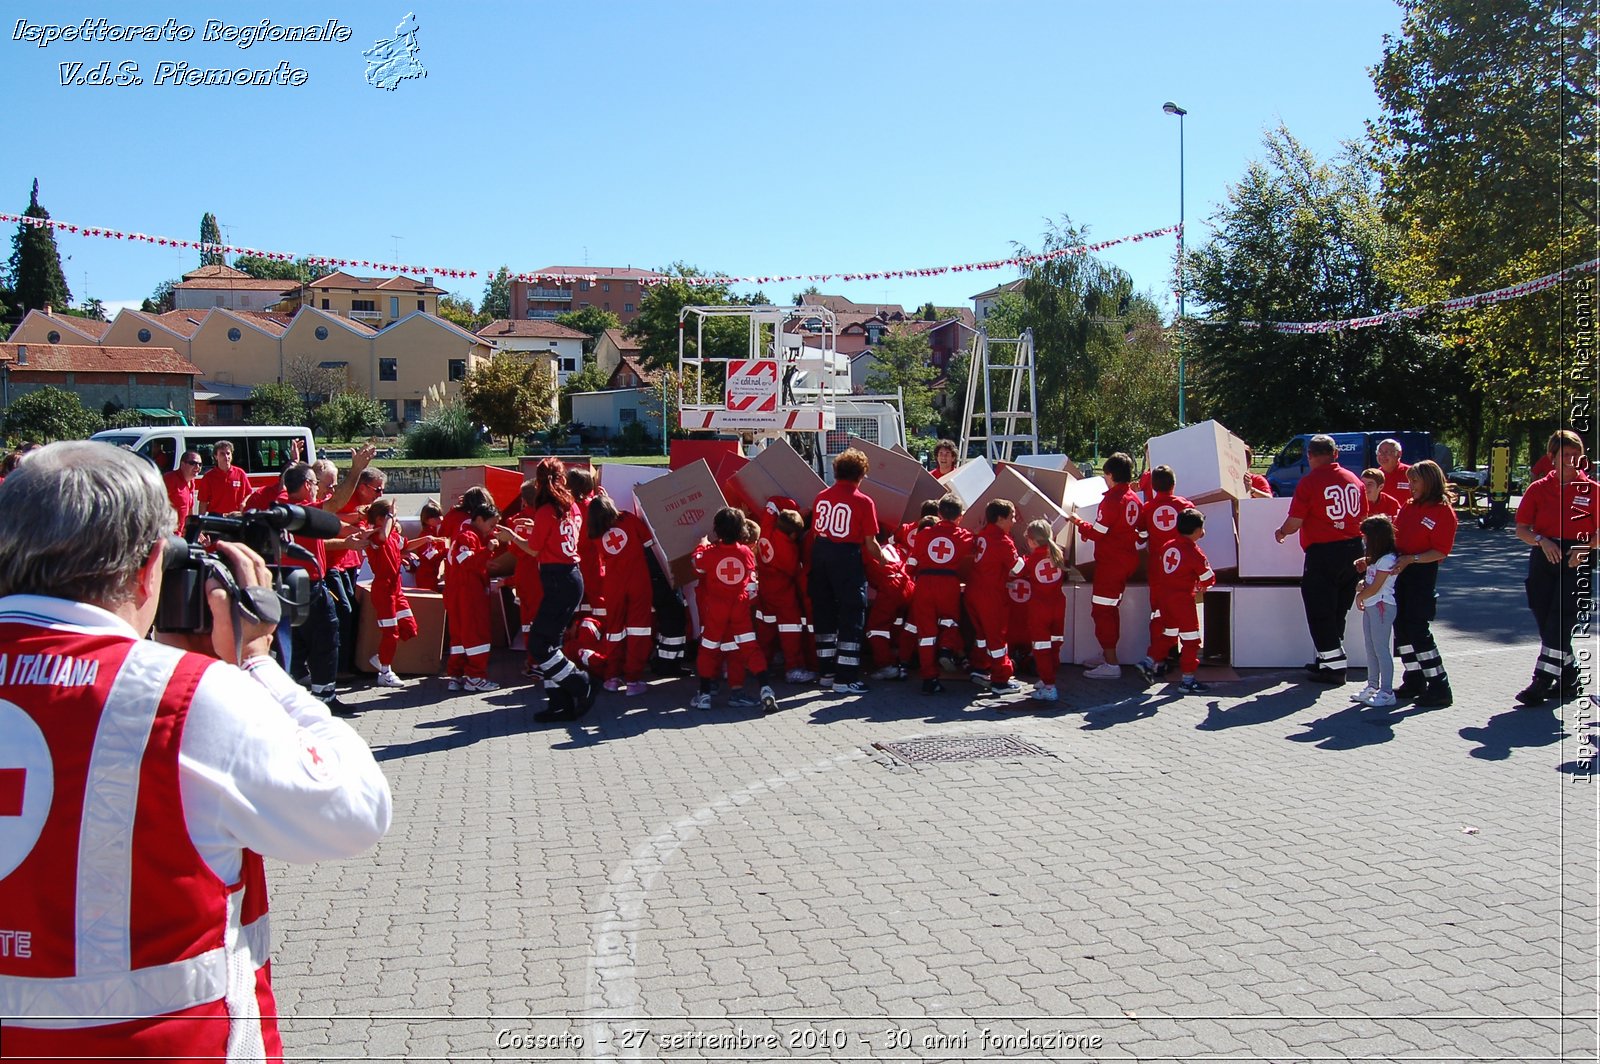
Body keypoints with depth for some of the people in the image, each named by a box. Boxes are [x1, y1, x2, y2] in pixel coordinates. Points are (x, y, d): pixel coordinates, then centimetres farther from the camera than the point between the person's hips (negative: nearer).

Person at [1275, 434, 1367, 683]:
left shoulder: (1309, 482, -13)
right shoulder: (1353, 479, 6)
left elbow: (1295, 521, -12)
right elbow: (1363, 517, 15)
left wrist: (1281, 532, 9)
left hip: (1323, 552, -7)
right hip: (1353, 549, 7)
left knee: (1320, 611, 3)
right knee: (1338, 611, 17)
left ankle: (1334, 664, 3)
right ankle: (1327, 659, 25)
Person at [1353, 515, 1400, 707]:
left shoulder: (1387, 560, -16)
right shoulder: (1374, 558, 15)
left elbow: (1375, 588, -16)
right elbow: (1367, 580, 21)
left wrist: (1360, 596, 0)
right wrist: (1361, 585, 1)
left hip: (1382, 606, -10)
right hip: (1370, 606, 10)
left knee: (1381, 649, -8)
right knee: (1371, 649, 15)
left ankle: (1386, 692, -5)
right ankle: (1372, 686, 23)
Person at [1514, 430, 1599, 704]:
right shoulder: (1538, 488, 4)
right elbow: (1521, 529, 5)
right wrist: (1542, 541, -13)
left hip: (1578, 563, -3)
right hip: (1543, 559, 3)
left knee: (1559, 624, -10)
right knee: (1546, 625, 6)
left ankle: (1541, 683, -9)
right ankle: (1570, 679, 23)